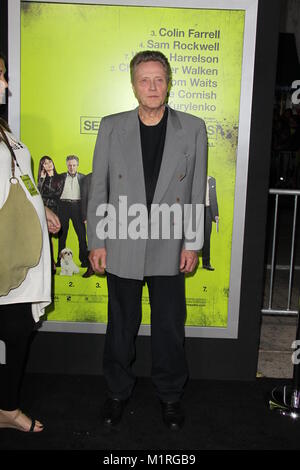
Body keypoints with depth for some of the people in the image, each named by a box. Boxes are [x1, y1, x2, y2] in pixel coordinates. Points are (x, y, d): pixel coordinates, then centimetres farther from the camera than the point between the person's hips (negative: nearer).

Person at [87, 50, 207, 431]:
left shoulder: (193, 129, 0)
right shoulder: (111, 127, 1)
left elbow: (198, 192, 2)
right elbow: (98, 189, 2)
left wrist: (193, 244, -1)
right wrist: (96, 242, -1)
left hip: (169, 248, 0)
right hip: (122, 247, 0)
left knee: (170, 327, 11)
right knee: (121, 326, 13)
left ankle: (170, 395, 32)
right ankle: (118, 391, 34)